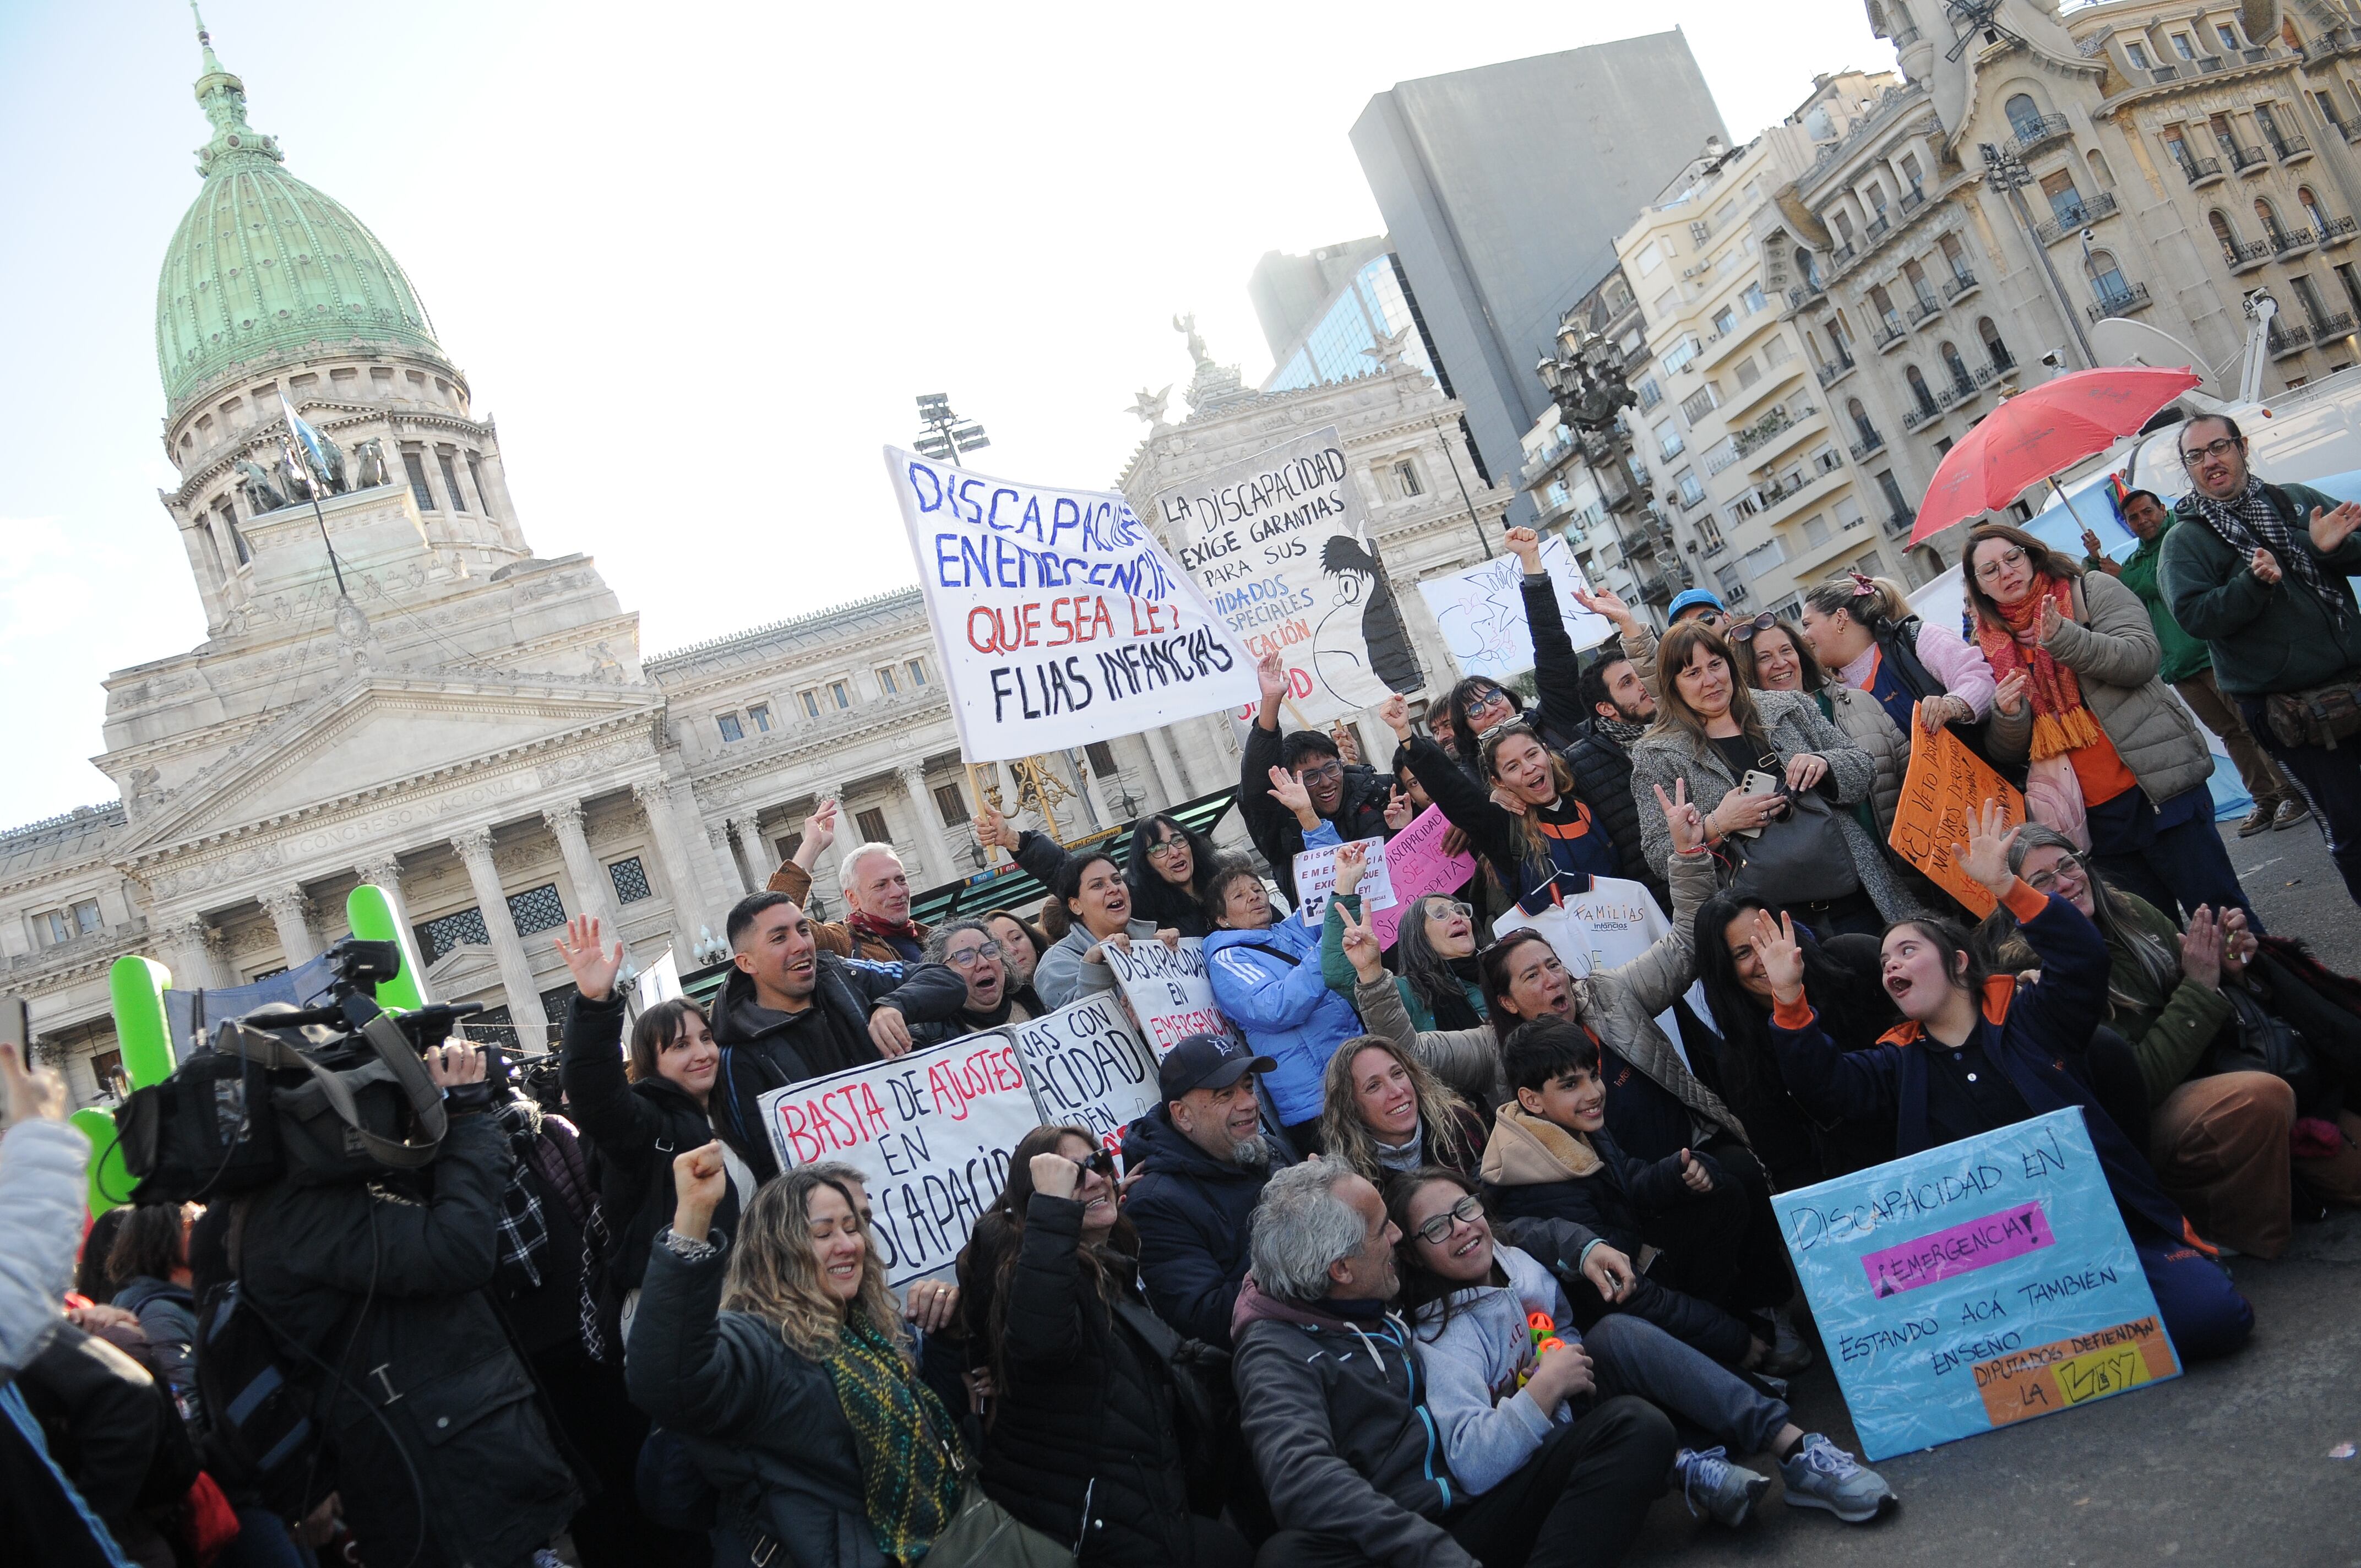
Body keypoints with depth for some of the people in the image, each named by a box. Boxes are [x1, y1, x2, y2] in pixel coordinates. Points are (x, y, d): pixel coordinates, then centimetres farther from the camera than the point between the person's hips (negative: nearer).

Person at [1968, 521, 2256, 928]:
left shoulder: (2093, 590, 2)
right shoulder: (1992, 647, 9)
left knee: (2219, 912, 0)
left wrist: (2063, 637, -26)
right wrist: (2008, 715, -13)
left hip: (2157, 784, -3)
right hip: (2092, 818, 3)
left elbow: (2141, 657, -14)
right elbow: (2010, 751, 9)